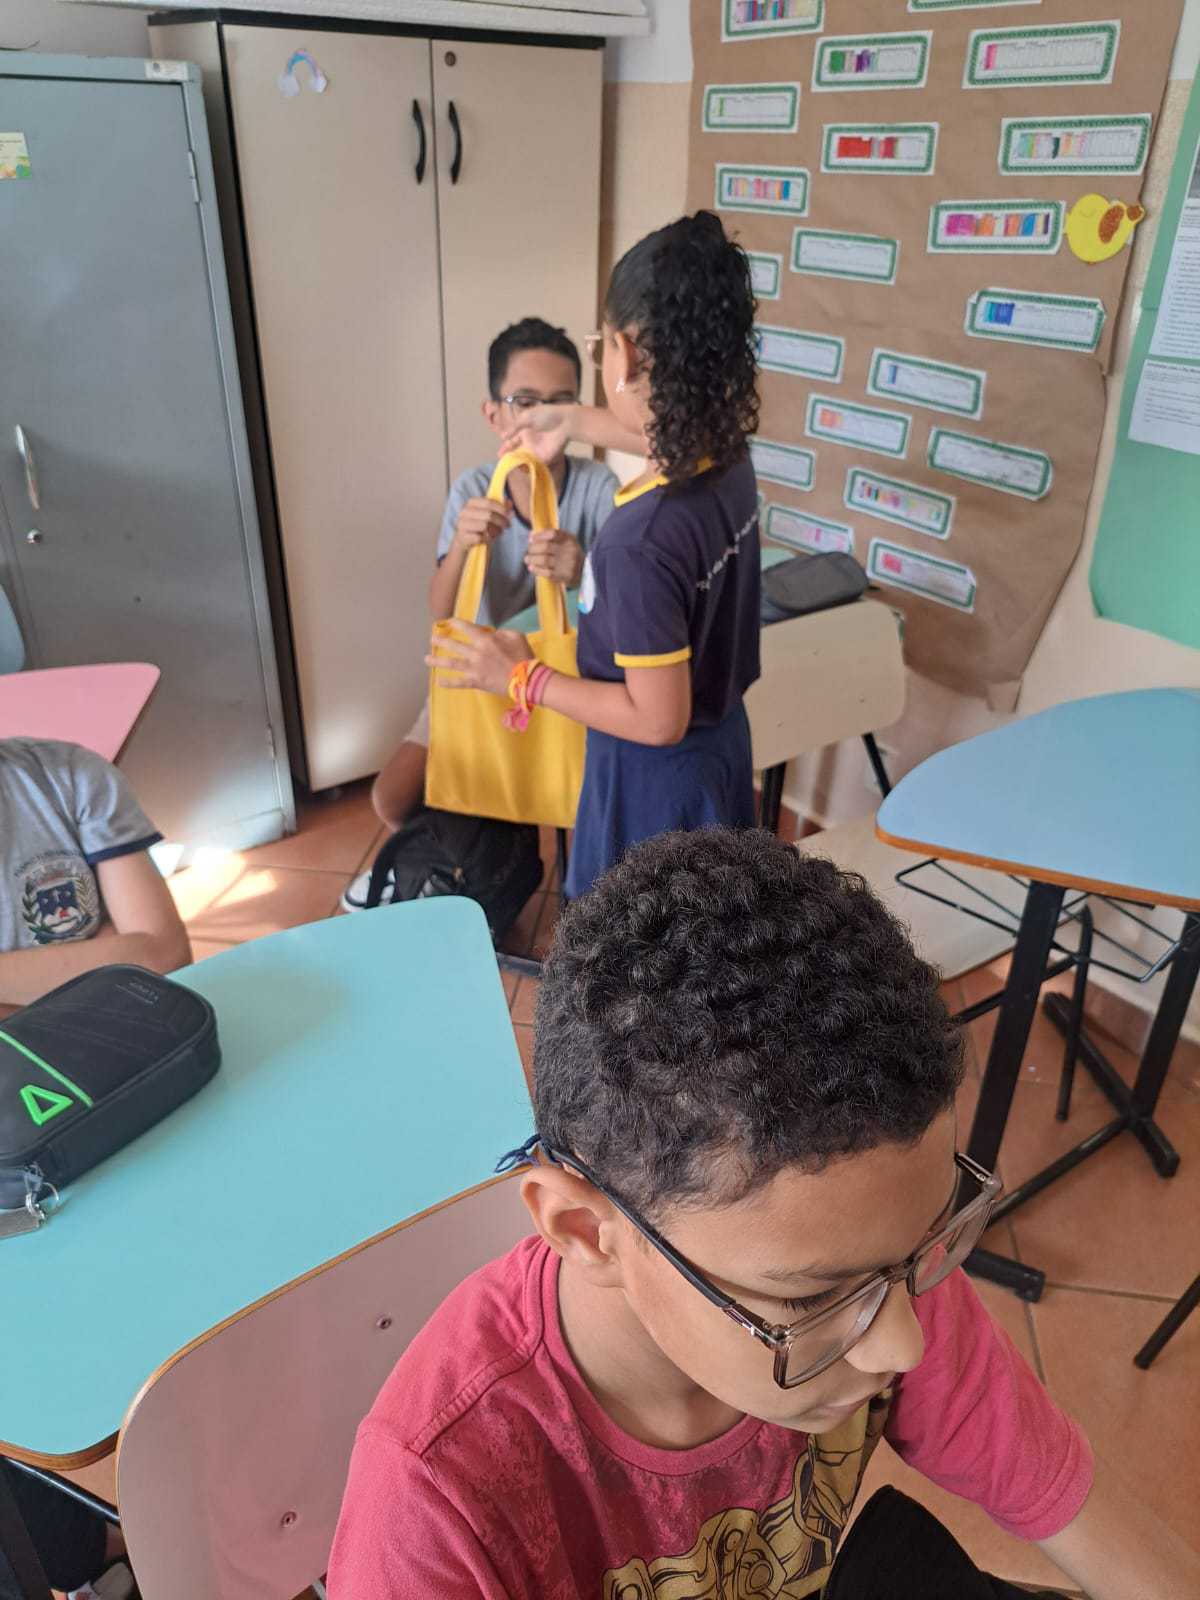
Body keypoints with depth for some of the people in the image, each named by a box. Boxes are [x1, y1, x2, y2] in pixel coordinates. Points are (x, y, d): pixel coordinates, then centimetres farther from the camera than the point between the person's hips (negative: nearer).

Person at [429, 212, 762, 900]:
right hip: (721, 739, 8)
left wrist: (523, 678, -20)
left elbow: (657, 719, -28)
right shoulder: (730, 460, -10)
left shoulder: (642, 538, -35)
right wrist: (577, 420, 25)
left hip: (657, 776, -8)